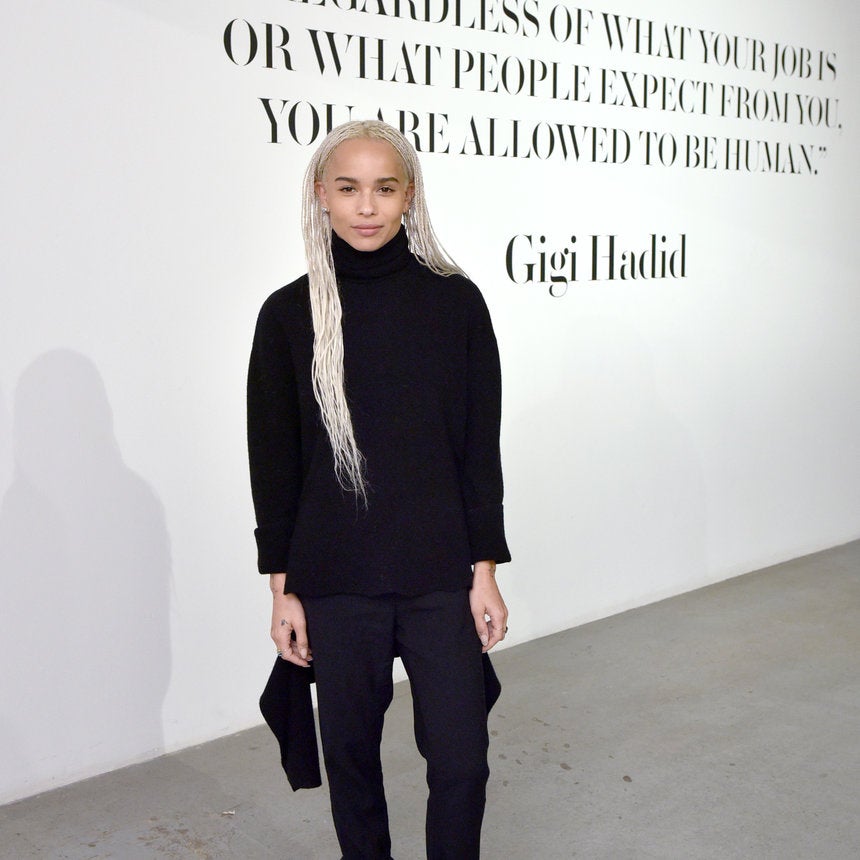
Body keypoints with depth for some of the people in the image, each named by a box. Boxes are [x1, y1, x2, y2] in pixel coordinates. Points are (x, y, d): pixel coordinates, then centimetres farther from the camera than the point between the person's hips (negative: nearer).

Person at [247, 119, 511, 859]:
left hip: (441, 576, 0)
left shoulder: (455, 301, -2)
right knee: (350, 751, 12)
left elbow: (479, 447, 0)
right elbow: (273, 459, 2)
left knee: (461, 757, 2)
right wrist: (281, 587, 1)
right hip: (335, 582, 1)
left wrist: (485, 570, -2)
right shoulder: (290, 314, -1)